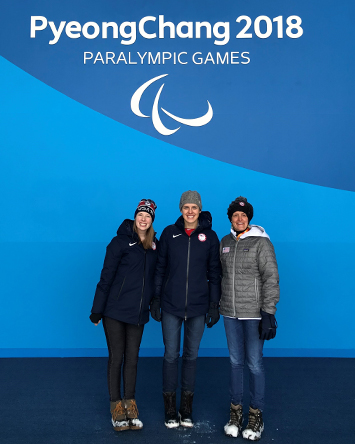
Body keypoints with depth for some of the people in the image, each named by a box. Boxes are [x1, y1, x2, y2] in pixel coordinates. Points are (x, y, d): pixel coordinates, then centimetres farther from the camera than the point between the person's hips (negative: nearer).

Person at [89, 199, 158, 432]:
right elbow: (106, 276, -8)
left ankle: (130, 404, 22)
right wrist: (97, 310, -9)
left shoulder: (155, 245, 6)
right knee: (116, 358, 4)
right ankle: (116, 406, 17)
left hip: (138, 312, 4)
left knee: (132, 358, 10)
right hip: (115, 310, -4)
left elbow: (156, 275, 13)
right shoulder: (121, 241, -7)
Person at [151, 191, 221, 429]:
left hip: (198, 306, 0)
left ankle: (187, 408, 23)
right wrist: (155, 299, 2)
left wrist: (214, 304, 0)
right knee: (171, 355, 5)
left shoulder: (209, 237, 0)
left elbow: (215, 273, 3)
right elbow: (160, 268, 5)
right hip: (171, 305, 0)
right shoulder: (169, 233, 1)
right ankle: (170, 408, 20)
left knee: (191, 355, 10)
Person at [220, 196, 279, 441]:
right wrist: (218, 304, 15)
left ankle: (256, 414, 18)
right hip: (230, 313, 5)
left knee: (255, 363, 1)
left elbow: (271, 278, -11)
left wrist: (268, 313, -16)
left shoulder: (261, 242, -8)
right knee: (236, 361, 12)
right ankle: (236, 411, 26)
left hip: (254, 313, -4)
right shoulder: (225, 242, 8)